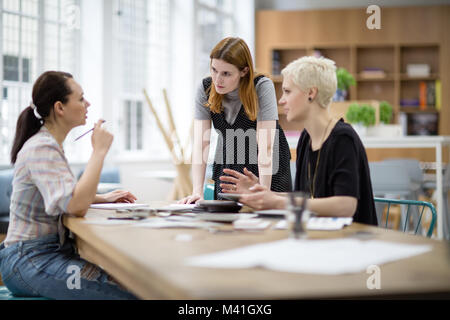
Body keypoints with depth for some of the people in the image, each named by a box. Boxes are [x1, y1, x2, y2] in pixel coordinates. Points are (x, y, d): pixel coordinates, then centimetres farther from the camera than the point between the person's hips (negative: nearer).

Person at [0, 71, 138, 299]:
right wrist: (99, 151, -21)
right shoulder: (42, 149, -17)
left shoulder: (50, 145, 14)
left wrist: (102, 198, 13)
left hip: (52, 250, 10)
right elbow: (76, 206, -29)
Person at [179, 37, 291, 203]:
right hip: (227, 167, 3)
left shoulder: (263, 87, -23)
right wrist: (197, 191, -28)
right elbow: (200, 143, -18)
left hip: (269, 169, -3)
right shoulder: (205, 89, -13)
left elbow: (266, 147, -29)